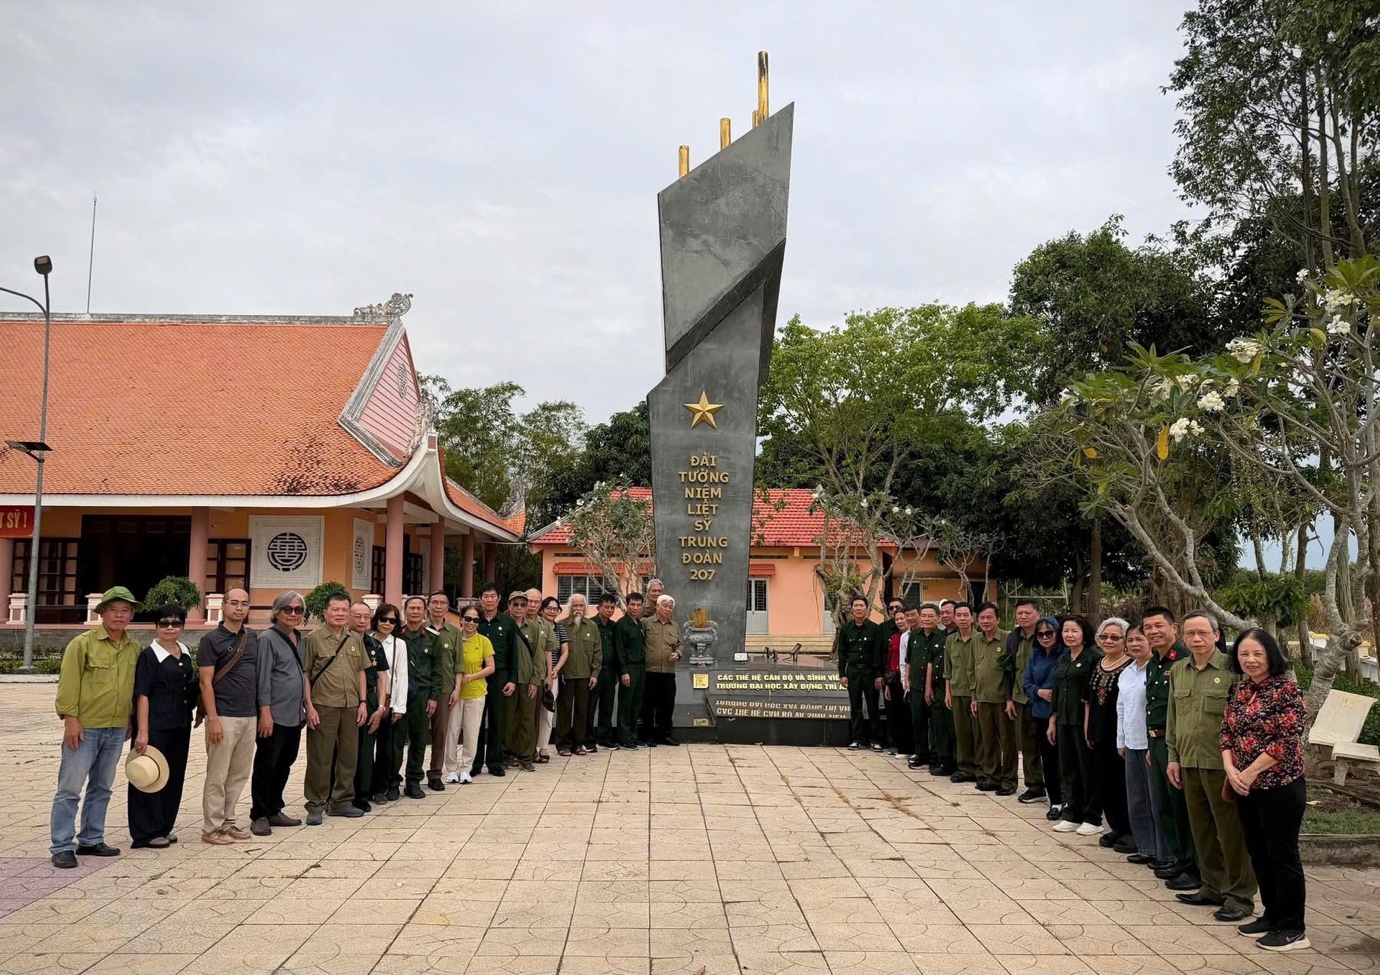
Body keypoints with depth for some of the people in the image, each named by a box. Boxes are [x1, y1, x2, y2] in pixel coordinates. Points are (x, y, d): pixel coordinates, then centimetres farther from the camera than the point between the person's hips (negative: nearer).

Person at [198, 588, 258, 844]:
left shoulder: (253, 638, 12)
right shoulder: (211, 640, -4)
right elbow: (206, 682, -8)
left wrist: (261, 712, 11)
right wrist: (213, 718, -14)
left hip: (249, 716, 6)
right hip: (224, 717, -6)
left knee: (240, 774, 10)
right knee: (217, 775, -1)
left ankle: (228, 821, 20)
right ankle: (211, 828, 6)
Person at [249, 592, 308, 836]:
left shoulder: (299, 639, 13)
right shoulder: (268, 638, -10)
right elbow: (263, 678, -14)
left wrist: (305, 706, 18)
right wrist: (265, 712, -19)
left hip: (295, 715, 8)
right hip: (274, 715, -8)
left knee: (284, 765, 14)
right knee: (266, 766, 0)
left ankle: (274, 810, 24)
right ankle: (259, 815, 8)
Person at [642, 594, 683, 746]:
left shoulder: (675, 627, 15)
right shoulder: (646, 623, -2)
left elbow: (679, 645, 22)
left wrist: (677, 654, 2)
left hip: (668, 672, 5)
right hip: (650, 671, -5)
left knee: (667, 703, 9)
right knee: (649, 704, 2)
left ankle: (665, 733, 21)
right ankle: (648, 735, 11)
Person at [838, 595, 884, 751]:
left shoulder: (875, 628, -2)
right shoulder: (845, 629, 6)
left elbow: (879, 653, -3)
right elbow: (841, 652, 8)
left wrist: (879, 675, -8)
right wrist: (842, 674, 1)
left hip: (870, 671, -2)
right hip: (853, 672, 2)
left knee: (873, 707, 2)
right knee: (855, 707, 5)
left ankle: (875, 739, 8)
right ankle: (858, 738, 12)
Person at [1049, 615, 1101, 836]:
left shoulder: (1093, 658, -9)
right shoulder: (1062, 660, 14)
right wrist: (1052, 721, 16)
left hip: (1084, 721, -7)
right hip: (1064, 721, 7)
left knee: (1088, 769, 1)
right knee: (1067, 768, 11)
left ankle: (1092, 819, 10)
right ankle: (1071, 815, 20)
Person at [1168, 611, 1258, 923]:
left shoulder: (1231, 669, -8)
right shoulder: (1177, 671, 11)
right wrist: (1173, 756, 13)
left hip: (1220, 762, -6)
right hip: (1189, 762, 6)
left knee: (1230, 829, 1)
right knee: (1201, 828, 14)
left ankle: (1239, 894, 11)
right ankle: (1212, 887, 26)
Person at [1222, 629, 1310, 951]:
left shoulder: (1287, 690, -12)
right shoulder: (1237, 690, 9)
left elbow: (1287, 741, -18)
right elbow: (1226, 733, 9)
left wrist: (1249, 772, -15)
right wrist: (1231, 770, -7)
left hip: (1280, 786, -7)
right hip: (1245, 788, 7)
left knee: (1282, 856, 1)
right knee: (1258, 854, 14)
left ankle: (1293, 928, 12)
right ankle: (1272, 915, 28)